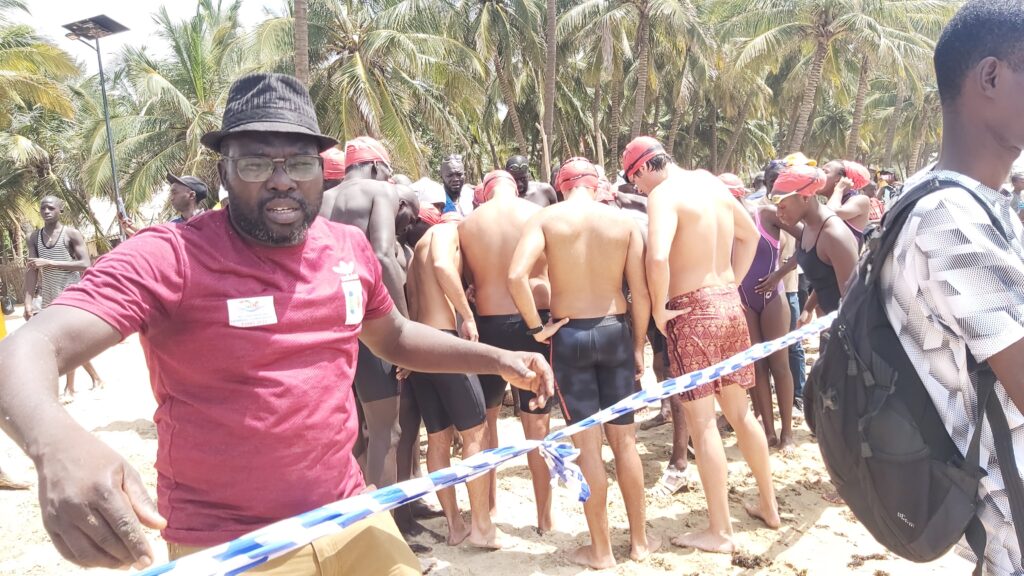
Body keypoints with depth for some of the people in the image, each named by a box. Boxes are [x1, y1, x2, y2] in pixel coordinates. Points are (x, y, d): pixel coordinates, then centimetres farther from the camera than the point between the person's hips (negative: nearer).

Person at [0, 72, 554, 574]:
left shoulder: (351, 248, 2)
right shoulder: (170, 257, -16)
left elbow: (395, 337, 19)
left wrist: (497, 358, 9)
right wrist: (57, 443, -48)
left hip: (352, 521, 5)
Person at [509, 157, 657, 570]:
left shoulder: (546, 219, -5)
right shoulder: (624, 221, 0)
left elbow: (516, 276, -20)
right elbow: (641, 293, -2)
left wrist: (536, 327, -8)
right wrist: (638, 345, 8)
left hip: (570, 335, -2)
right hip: (615, 331, 2)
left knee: (587, 444, 6)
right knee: (624, 438, 13)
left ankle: (601, 550, 16)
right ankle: (639, 540, 25)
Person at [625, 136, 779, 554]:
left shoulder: (664, 194, -14)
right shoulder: (712, 184, 11)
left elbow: (658, 258, -31)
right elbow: (750, 235, 24)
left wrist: (658, 309, -16)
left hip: (693, 311, -8)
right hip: (728, 303, 8)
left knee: (702, 422, 1)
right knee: (740, 412, 19)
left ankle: (719, 531, 10)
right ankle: (769, 506, 32)